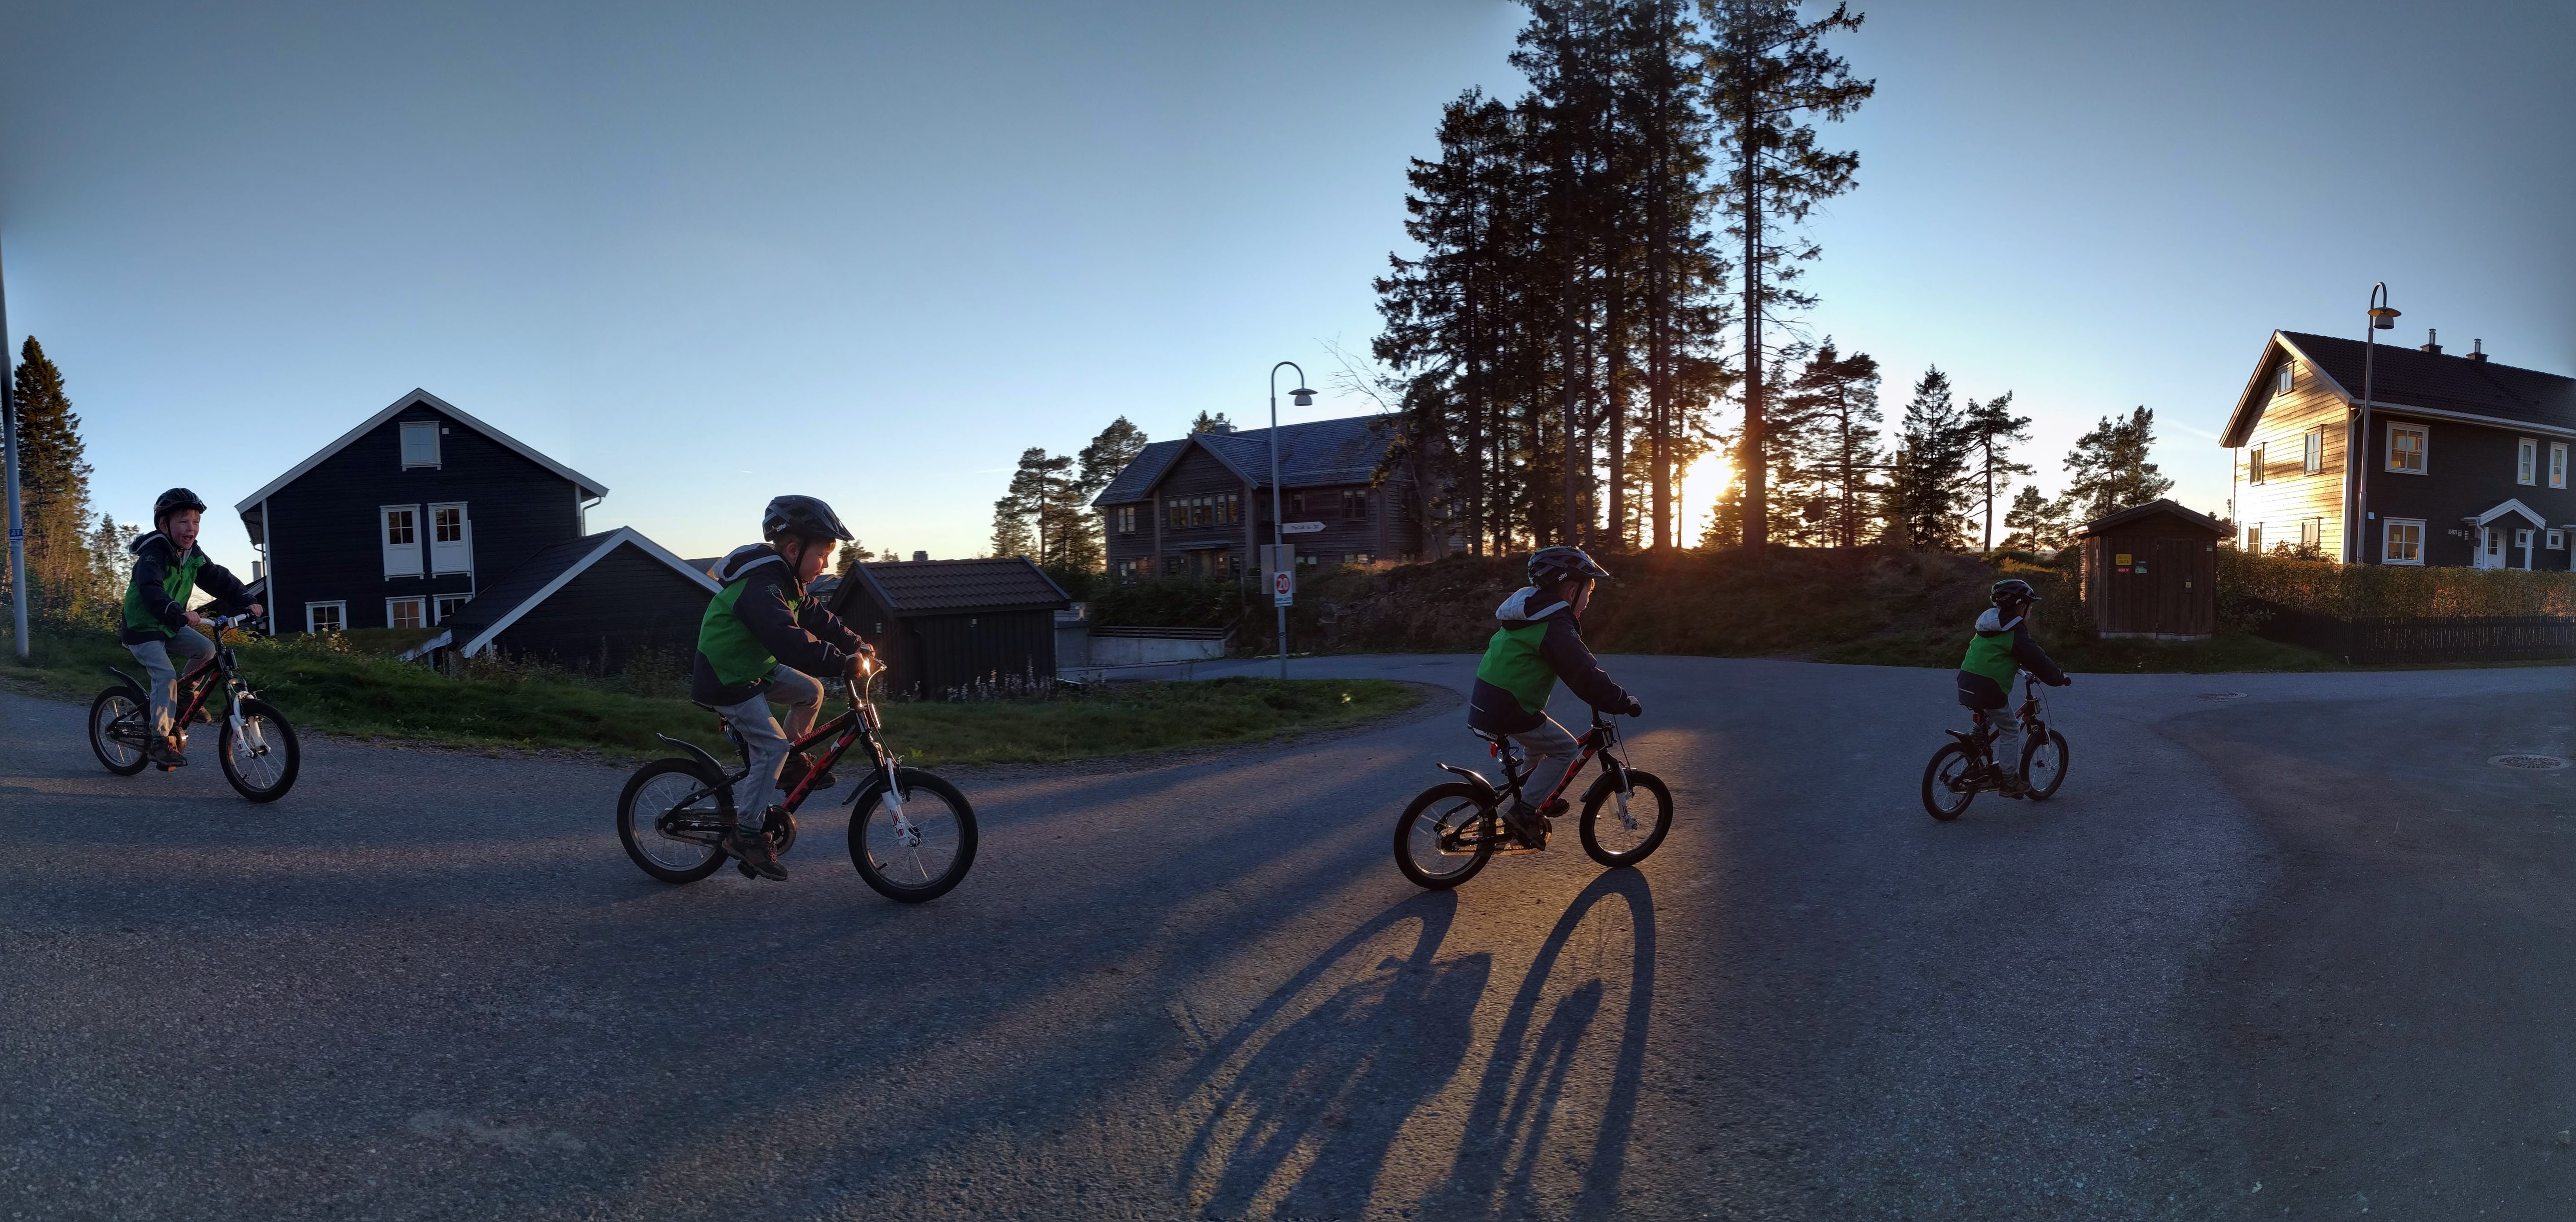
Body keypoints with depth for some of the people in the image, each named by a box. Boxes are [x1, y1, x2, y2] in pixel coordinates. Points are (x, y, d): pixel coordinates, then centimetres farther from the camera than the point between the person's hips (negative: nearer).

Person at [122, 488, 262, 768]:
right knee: (166, 676, -20)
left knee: (206, 649, -10)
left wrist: (245, 603, -20)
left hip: (170, 627, 8)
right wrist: (180, 613, -57)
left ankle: (184, 695, 12)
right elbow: (151, 591, -42)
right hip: (142, 630, -8)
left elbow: (219, 579, -4)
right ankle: (160, 741, -15)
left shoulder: (192, 554, -1)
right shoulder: (153, 554, -26)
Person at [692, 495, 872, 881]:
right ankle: (745, 833, -7)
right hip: (725, 679, -10)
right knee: (771, 745, -16)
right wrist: (843, 662, -42)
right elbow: (788, 639, -41)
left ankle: (793, 761, 22)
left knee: (811, 691, 6)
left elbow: (816, 618, 10)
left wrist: (857, 645, 0)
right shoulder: (760, 586, -29)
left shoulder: (784, 580, 5)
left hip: (754, 666, 10)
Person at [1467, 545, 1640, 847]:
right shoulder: (1555, 625, -16)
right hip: (1509, 710, -10)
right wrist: (1625, 702, -8)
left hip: (1485, 702, 10)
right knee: (1566, 750, 0)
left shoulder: (1531, 611, 16)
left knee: (1542, 739, 27)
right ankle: (1524, 813, -1)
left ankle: (1534, 798, 34)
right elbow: (1585, 676, -19)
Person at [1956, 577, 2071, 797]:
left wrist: (2017, 668, 44)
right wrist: (2060, 678, 7)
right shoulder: (2015, 630, -10)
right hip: (1989, 688, -8)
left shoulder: (1990, 623, 17)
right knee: (2010, 729, 7)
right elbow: (2037, 659, -7)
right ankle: (2010, 781, 11)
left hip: (1967, 684, 8)